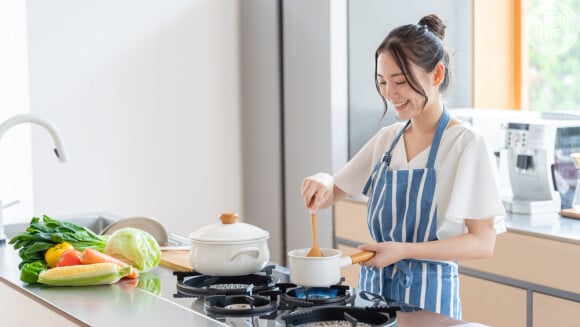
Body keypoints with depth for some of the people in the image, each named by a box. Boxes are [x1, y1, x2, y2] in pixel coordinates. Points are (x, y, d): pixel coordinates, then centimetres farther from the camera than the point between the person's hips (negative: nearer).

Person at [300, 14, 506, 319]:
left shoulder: (466, 144, -12)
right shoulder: (386, 139, 4)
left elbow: (482, 242, -13)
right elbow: (333, 194, 13)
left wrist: (404, 250, -23)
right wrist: (322, 182, -10)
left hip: (427, 294, -5)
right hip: (373, 286, 6)